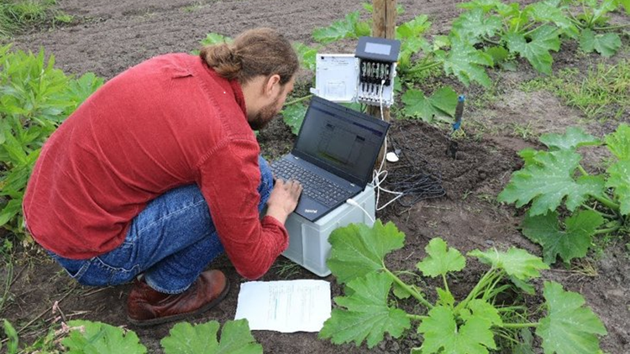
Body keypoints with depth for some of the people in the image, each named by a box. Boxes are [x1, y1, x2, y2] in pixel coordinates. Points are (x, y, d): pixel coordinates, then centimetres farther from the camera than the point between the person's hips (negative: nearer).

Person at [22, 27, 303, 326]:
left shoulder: (176, 64, 1)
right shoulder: (230, 142, -21)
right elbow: (251, 264, -11)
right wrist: (278, 211, 9)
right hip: (87, 253, -8)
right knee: (254, 179, -10)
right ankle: (163, 290, 5)